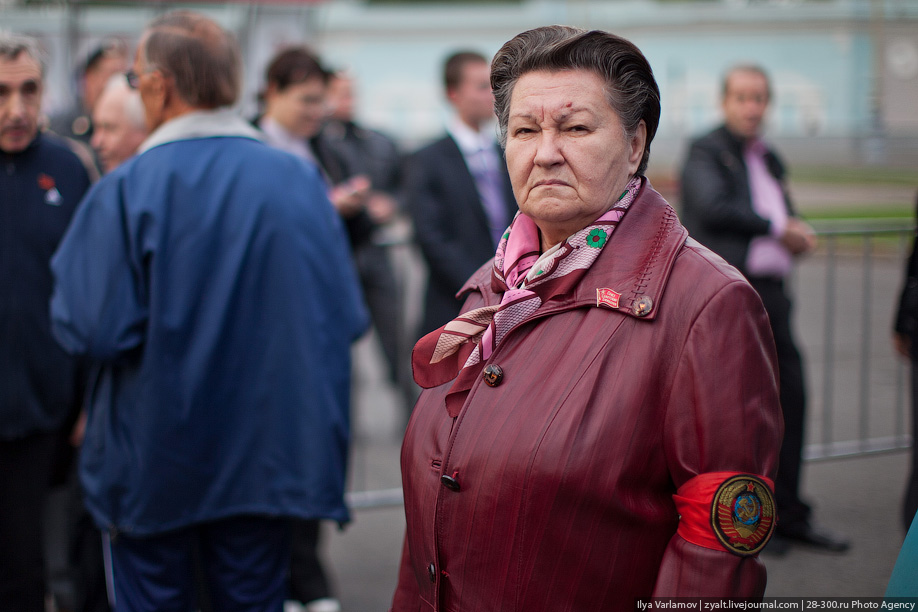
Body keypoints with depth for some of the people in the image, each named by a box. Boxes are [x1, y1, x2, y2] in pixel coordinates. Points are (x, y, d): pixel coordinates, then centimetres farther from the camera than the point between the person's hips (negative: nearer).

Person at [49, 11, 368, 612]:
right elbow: (347, 317, -4)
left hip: (151, 462, -3)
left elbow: (92, 327, -19)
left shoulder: (124, 191, -15)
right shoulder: (300, 180, -4)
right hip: (265, 457, 3)